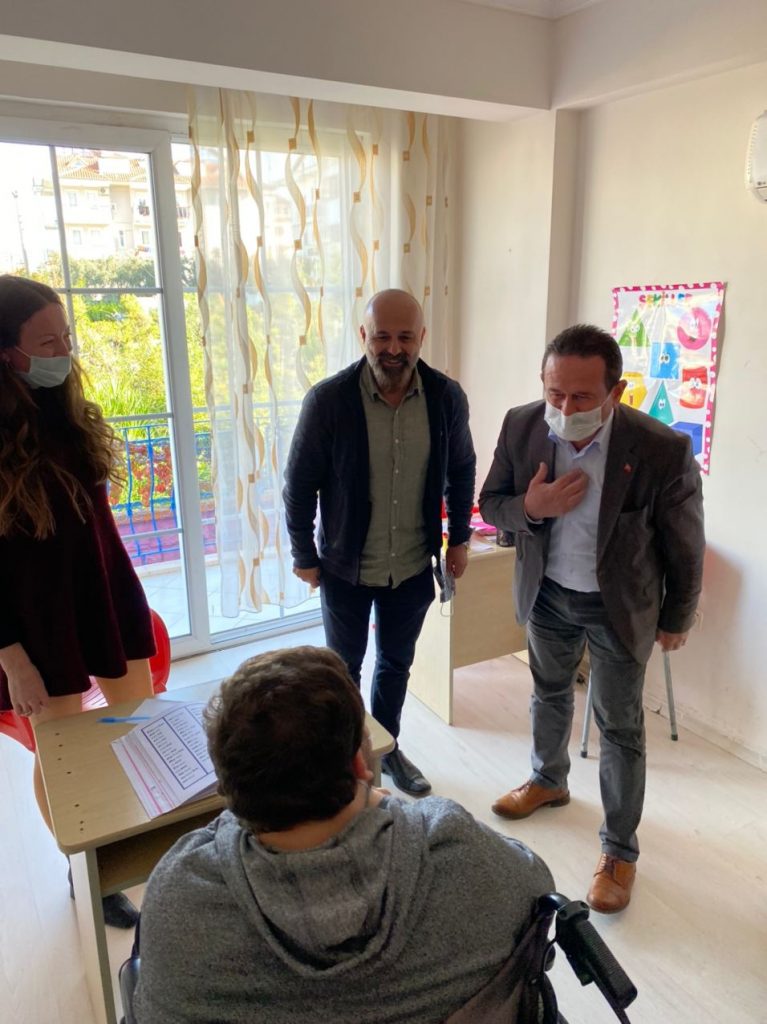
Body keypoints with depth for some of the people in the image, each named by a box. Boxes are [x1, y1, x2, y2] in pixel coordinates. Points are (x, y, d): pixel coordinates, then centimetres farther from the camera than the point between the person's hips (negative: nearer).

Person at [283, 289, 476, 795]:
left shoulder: (447, 396, -10)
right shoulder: (328, 400, -18)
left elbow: (461, 471, 5)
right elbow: (300, 483, -9)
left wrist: (459, 538, 7)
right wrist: (304, 556, -5)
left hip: (414, 566, 3)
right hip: (346, 566, -2)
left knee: (397, 663, 22)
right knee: (344, 666, 18)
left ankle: (387, 746, 45)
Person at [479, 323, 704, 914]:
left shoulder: (664, 451, -28)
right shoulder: (521, 427, -18)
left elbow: (685, 548, -12)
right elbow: (491, 504, -4)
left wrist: (677, 619, 1)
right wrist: (530, 507, -27)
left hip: (619, 606, -3)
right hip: (546, 594, 4)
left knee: (621, 729, 10)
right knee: (549, 693, 25)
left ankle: (620, 851, 32)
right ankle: (549, 781, 53)